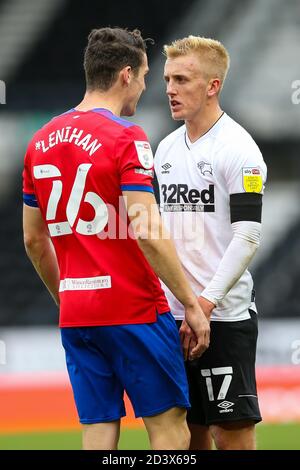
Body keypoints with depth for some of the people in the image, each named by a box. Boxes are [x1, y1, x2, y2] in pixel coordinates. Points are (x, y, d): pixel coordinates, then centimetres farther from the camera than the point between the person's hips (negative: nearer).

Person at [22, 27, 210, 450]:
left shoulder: (41, 141, 10)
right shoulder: (126, 138, -11)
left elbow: (33, 239, 16)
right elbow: (146, 233, -19)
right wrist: (192, 304, -12)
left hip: (75, 316, 6)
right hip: (134, 310, -6)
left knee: (98, 433, 6)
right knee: (169, 428, 1)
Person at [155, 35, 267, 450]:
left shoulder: (237, 149, -10)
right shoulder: (167, 149, 13)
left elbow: (247, 237, -15)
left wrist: (206, 301, -22)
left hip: (224, 316, -7)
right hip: (174, 315, 7)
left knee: (232, 429, -7)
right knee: (188, 428, 8)